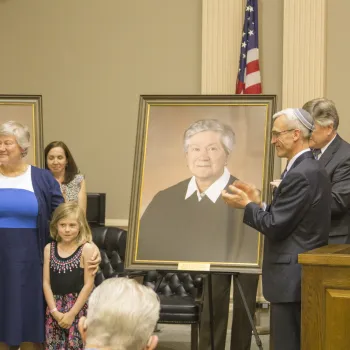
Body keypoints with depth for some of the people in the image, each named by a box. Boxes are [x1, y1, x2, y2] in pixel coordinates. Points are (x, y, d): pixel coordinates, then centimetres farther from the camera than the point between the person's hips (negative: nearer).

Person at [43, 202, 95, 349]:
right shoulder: (49, 249, 4)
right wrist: (54, 311, -7)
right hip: (55, 307, 4)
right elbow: (46, 282, 3)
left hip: (79, 307, -3)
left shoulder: (87, 249, -7)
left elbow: (88, 284, -8)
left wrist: (72, 313, -10)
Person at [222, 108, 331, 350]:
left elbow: (275, 227, -19)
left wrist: (246, 205, -6)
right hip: (306, 274, 10)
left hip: (292, 277, -10)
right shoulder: (313, 169, 12)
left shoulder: (299, 175, -19)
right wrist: (258, 202, 11)